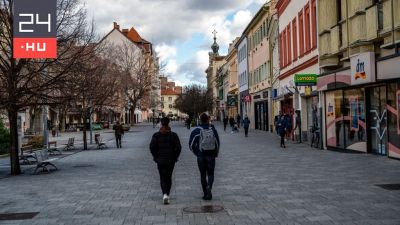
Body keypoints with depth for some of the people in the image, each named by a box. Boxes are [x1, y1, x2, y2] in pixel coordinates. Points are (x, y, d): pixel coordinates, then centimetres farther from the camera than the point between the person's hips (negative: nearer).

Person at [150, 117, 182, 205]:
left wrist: (155, 156, 5)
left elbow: (152, 147, -7)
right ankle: (167, 194, 21)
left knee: (162, 178, 4)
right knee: (169, 178, 15)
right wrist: (175, 157, 3)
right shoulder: (173, 135, -4)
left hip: (160, 160, 0)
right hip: (171, 160, 0)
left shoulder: (156, 135, -3)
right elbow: (178, 147, -9)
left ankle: (165, 194, -17)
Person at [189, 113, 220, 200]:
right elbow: (217, 143, 0)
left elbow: (191, 145, -4)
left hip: (201, 156, -1)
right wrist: (216, 154, 14)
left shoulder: (196, 131, -6)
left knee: (203, 175, 10)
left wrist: (197, 153, 10)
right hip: (211, 156, 1)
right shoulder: (213, 130, -2)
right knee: (210, 173, 11)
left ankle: (206, 194, 12)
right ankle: (209, 187, -17)